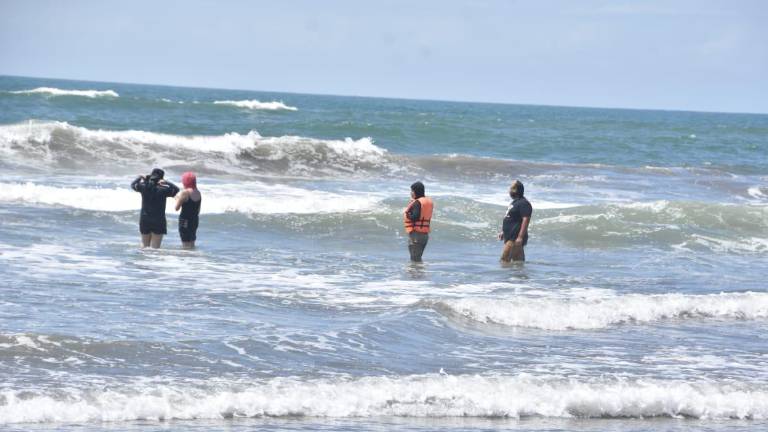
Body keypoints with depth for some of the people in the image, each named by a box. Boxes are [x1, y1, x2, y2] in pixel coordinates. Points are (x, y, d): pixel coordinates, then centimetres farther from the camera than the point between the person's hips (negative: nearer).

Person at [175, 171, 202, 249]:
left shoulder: (185, 193, -15)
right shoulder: (198, 193, 7)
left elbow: (177, 208, -13)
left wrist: (177, 199, 4)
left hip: (185, 220, -7)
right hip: (195, 220, 7)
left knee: (186, 245, -6)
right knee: (192, 244, 14)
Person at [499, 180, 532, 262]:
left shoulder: (524, 203, -14)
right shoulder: (514, 202, 19)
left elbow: (526, 220, -22)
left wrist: (520, 237, -27)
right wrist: (503, 232, 26)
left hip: (516, 237, -10)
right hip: (509, 237, 10)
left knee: (504, 258, -16)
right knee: (519, 260, 9)